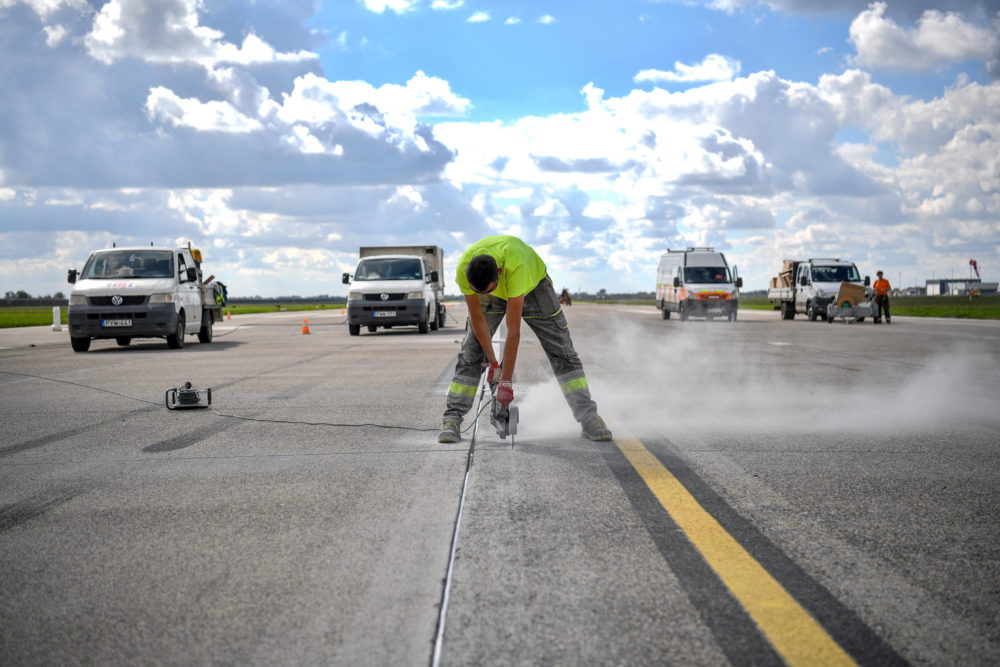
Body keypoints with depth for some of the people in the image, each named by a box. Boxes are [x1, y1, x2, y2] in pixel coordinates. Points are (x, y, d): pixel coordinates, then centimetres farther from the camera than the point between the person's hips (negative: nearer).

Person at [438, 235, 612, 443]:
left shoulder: (516, 266, -46)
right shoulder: (464, 271, -36)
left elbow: (513, 331, -41)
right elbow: (477, 318, -20)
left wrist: (506, 382, -37)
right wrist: (492, 362, -14)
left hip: (532, 284, -2)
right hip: (495, 296, 2)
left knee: (562, 351, -6)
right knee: (470, 354, -10)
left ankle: (588, 418, -1)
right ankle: (452, 419, -5)